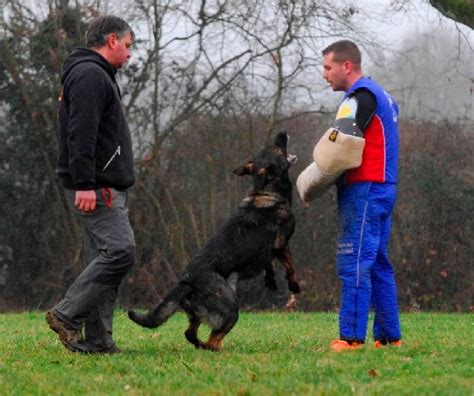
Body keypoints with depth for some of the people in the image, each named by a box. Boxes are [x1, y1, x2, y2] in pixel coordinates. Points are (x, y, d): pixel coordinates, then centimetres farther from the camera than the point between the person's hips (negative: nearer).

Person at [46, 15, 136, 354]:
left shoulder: (98, 76, 24)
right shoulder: (89, 75, -10)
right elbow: (80, 134, -21)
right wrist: (84, 184, -27)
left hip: (105, 189, 11)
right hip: (95, 189, -11)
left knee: (103, 260, 6)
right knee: (120, 250, -18)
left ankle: (96, 339, 4)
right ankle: (67, 315, -14)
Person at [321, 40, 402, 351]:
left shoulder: (361, 96, -10)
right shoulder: (381, 96, 21)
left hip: (364, 188, -10)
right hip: (384, 188, 10)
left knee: (355, 264, -11)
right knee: (378, 264, 12)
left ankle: (351, 337, -13)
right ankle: (390, 336, 13)